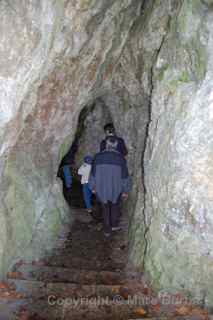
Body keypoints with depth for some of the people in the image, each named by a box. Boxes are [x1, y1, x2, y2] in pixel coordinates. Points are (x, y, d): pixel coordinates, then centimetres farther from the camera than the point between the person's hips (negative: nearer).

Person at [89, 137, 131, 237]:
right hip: (116, 189, 0)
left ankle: (107, 230, 20)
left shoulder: (98, 156, -6)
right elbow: (124, 175, -4)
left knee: (105, 208, 14)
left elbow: (93, 173, 0)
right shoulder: (120, 157, -8)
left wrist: (93, 187, 12)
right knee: (115, 206, 23)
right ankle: (114, 225, 31)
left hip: (101, 188, 1)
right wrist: (125, 190, 5)